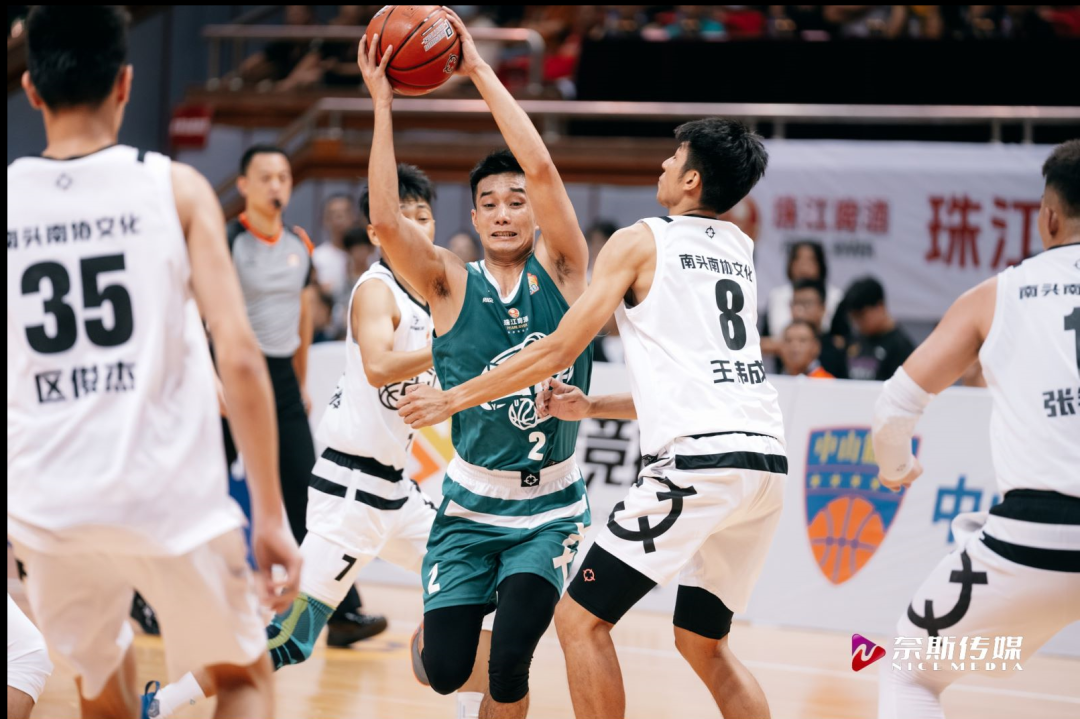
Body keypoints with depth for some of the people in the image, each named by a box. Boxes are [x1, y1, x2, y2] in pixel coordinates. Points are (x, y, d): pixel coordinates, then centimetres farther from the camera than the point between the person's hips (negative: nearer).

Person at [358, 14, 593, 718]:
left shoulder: (560, 270, -3)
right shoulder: (451, 284, -4)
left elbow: (541, 167, -18)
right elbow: (386, 219, -21)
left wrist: (480, 70, -18)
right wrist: (382, 101, -22)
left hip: (551, 508, 0)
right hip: (471, 506, 1)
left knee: (509, 659, -17)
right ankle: (431, 631, 35)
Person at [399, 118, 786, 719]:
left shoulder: (640, 242, 3)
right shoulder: (742, 251, 23)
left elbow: (558, 351, 0)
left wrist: (453, 399, 9)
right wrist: (593, 408, 30)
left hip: (699, 459, -8)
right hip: (767, 460, 8)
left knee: (581, 619, 3)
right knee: (703, 643, 21)